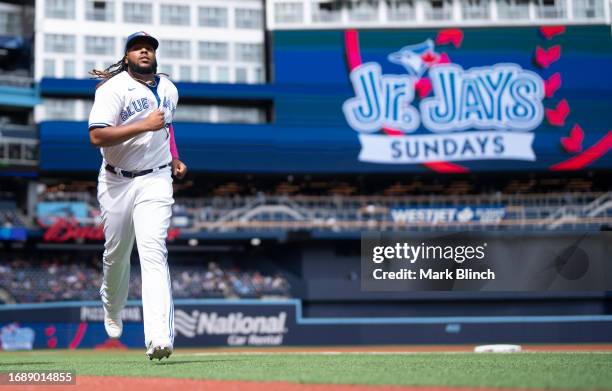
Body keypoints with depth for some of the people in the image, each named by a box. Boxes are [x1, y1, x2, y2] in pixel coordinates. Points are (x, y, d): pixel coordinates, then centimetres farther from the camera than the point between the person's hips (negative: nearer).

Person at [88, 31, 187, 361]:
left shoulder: (169, 90, 9)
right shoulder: (113, 88, -9)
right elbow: (96, 136, -22)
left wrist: (174, 160, 14)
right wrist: (143, 125, -27)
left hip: (155, 181, 1)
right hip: (117, 182, -1)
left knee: (154, 251, -16)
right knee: (116, 253, 13)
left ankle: (159, 338, -27)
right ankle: (112, 310, 45)